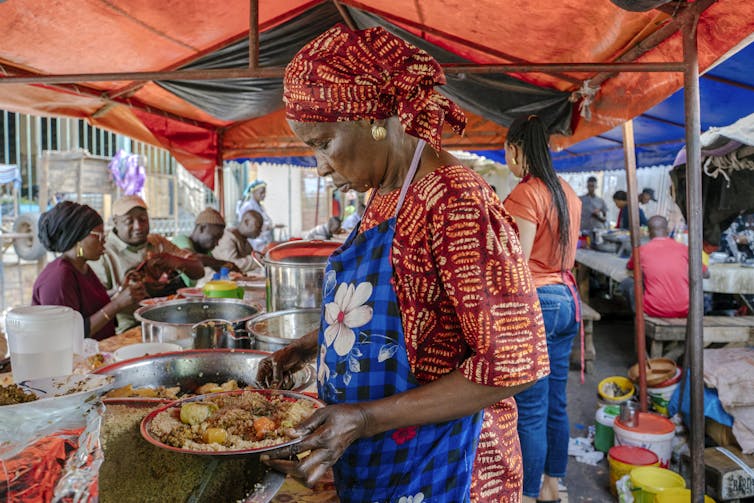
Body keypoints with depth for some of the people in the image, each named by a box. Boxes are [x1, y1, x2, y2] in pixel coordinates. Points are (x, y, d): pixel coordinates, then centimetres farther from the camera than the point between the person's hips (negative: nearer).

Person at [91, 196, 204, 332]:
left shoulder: (159, 242, 18)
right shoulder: (103, 253, 3)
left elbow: (199, 271, 15)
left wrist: (175, 261, -6)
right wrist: (122, 290, -22)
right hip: (131, 328, -6)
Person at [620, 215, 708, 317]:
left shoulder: (642, 250, 4)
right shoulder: (683, 248, 6)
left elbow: (629, 267, 27)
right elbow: (706, 274, 20)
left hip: (655, 310, -3)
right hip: (684, 311, 3)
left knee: (626, 283, 18)